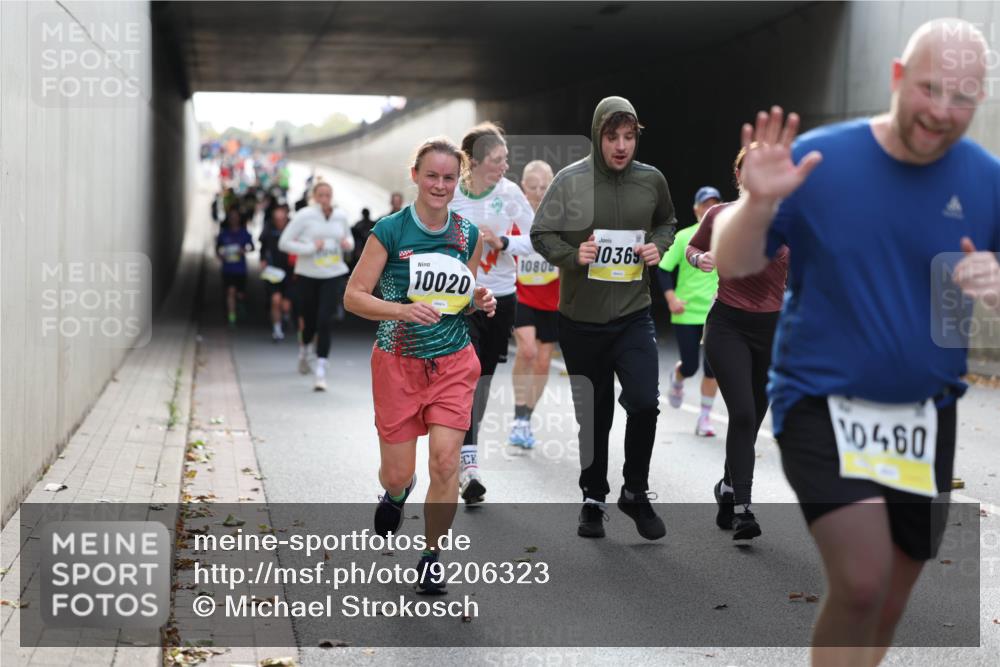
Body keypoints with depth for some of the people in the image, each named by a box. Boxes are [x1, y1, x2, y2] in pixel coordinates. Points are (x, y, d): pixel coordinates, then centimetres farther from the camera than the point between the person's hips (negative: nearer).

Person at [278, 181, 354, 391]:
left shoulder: (340, 216, 4)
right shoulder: (304, 216, -8)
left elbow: (348, 236, 22)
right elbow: (284, 243, -8)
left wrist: (348, 243, -2)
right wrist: (310, 248, -17)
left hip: (334, 275, 1)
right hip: (307, 276, -1)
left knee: (325, 322, -12)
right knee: (310, 322, 9)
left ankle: (321, 372, -12)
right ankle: (304, 349, 45)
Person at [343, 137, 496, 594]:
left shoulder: (469, 235, 4)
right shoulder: (389, 230, -9)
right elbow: (353, 297, -9)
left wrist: (480, 301, -3)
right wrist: (404, 309, -25)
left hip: (453, 363, 2)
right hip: (397, 363, -2)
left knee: (445, 460, -11)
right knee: (398, 473, 5)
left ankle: (432, 555, 8)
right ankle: (395, 495, 45)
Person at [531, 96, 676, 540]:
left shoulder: (652, 180, -2)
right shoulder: (569, 180, -9)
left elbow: (667, 221, 18)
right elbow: (541, 234, -1)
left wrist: (659, 245, -3)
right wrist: (572, 255, -19)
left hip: (634, 315, 1)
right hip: (581, 319, -1)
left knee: (644, 402, -12)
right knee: (594, 413, 9)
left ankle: (635, 492, 10)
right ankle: (593, 497, 28)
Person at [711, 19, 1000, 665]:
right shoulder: (819, 159, -10)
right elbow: (732, 263, -6)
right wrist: (759, 201, -27)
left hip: (926, 417, 4)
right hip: (822, 404, -3)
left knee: (887, 608, 14)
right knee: (862, 581, -21)